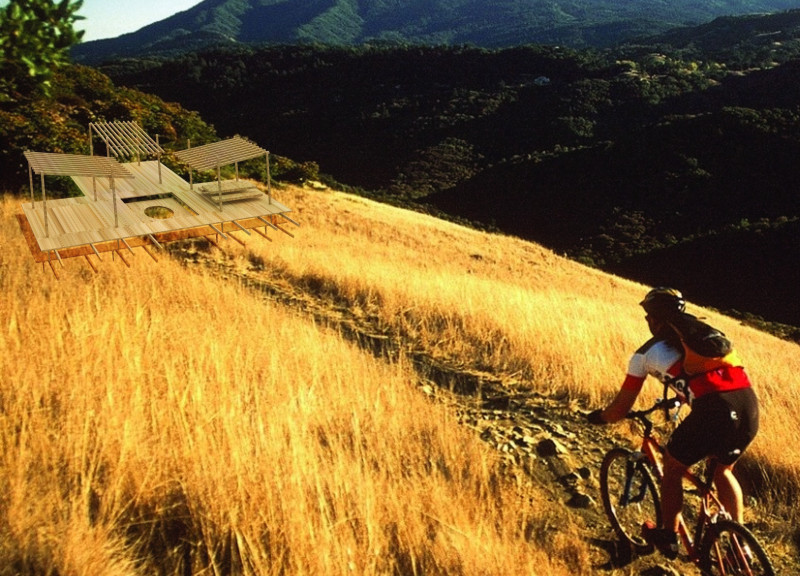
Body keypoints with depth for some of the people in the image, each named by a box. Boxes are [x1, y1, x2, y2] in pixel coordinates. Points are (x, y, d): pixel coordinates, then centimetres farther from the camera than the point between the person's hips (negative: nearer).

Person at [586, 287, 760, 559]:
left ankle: (668, 537, 32)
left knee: (672, 467, 21)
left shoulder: (646, 353, 13)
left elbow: (620, 409, 19)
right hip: (750, 405, 6)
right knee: (723, 469, 31)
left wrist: (598, 416, 39)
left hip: (714, 410, -6)